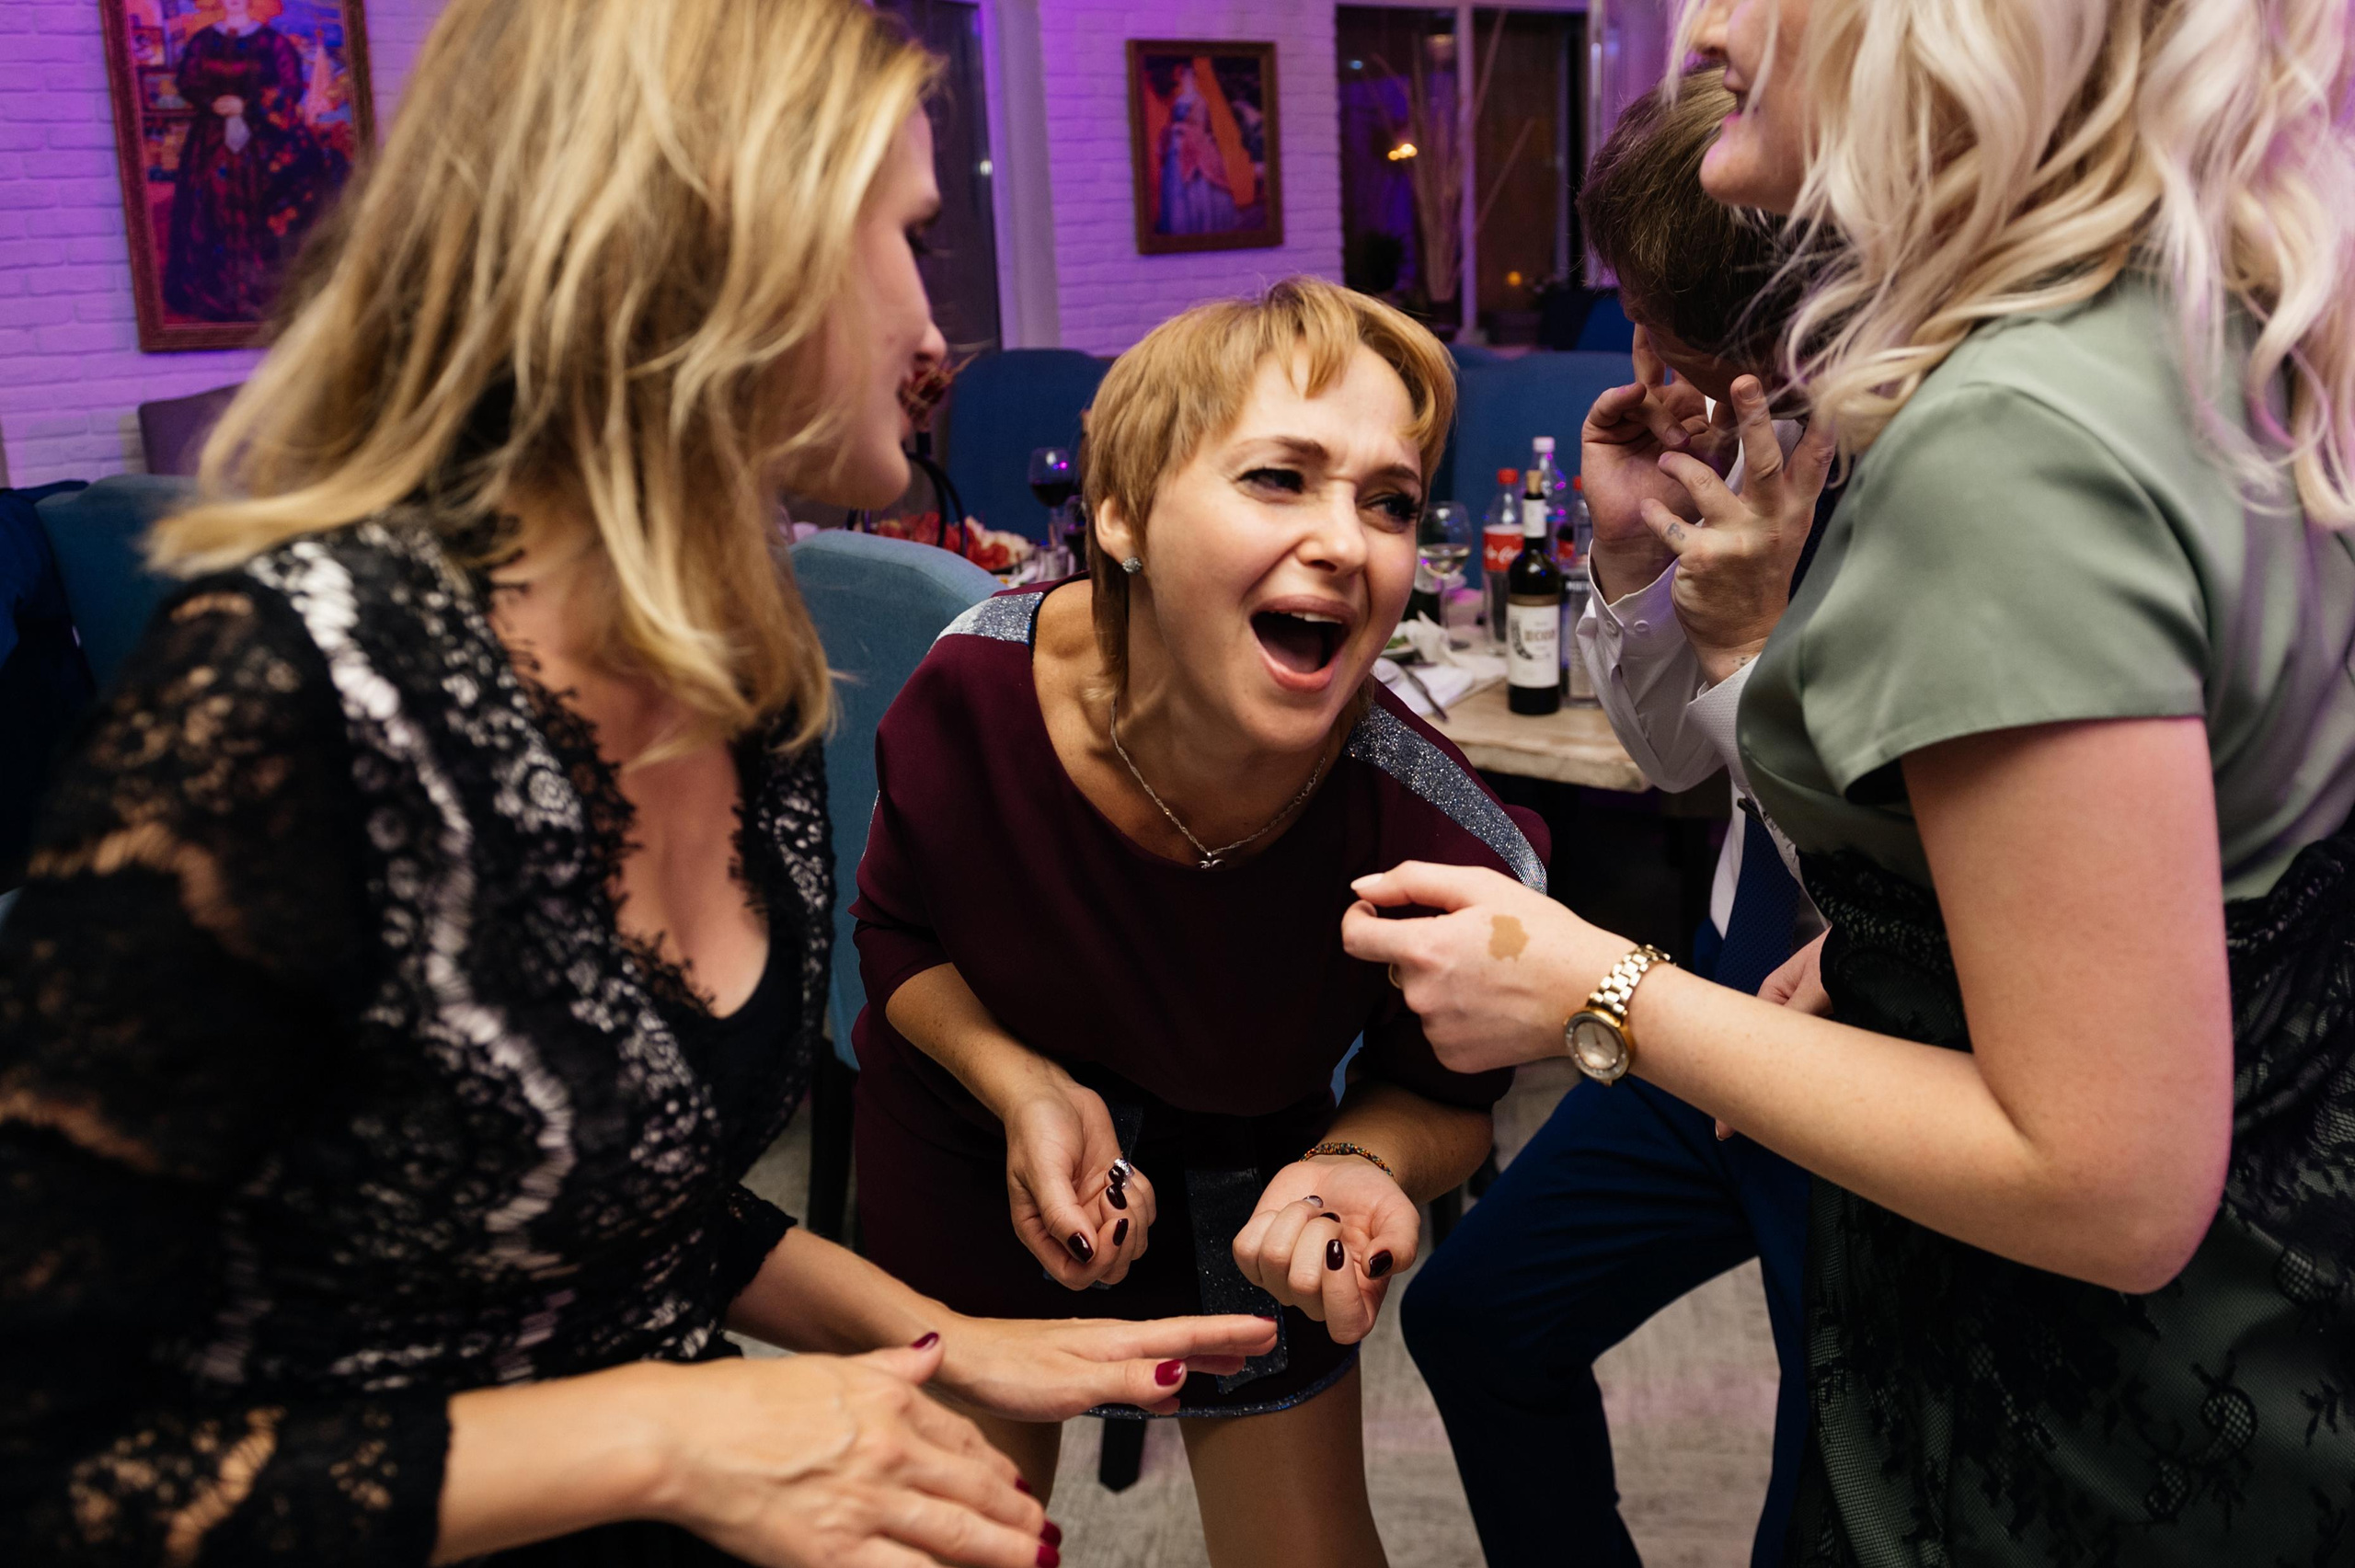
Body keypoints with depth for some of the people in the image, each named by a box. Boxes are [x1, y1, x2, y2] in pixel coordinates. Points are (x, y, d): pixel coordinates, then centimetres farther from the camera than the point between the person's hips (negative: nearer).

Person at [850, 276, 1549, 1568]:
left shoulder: (1447, 851, -34)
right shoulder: (976, 690, -31)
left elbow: (1442, 1097, -12)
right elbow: (898, 936, -10)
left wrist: (1361, 1166, -35)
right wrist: (1024, 1088, -28)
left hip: (1238, 1203, -1)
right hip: (962, 1166, 1)